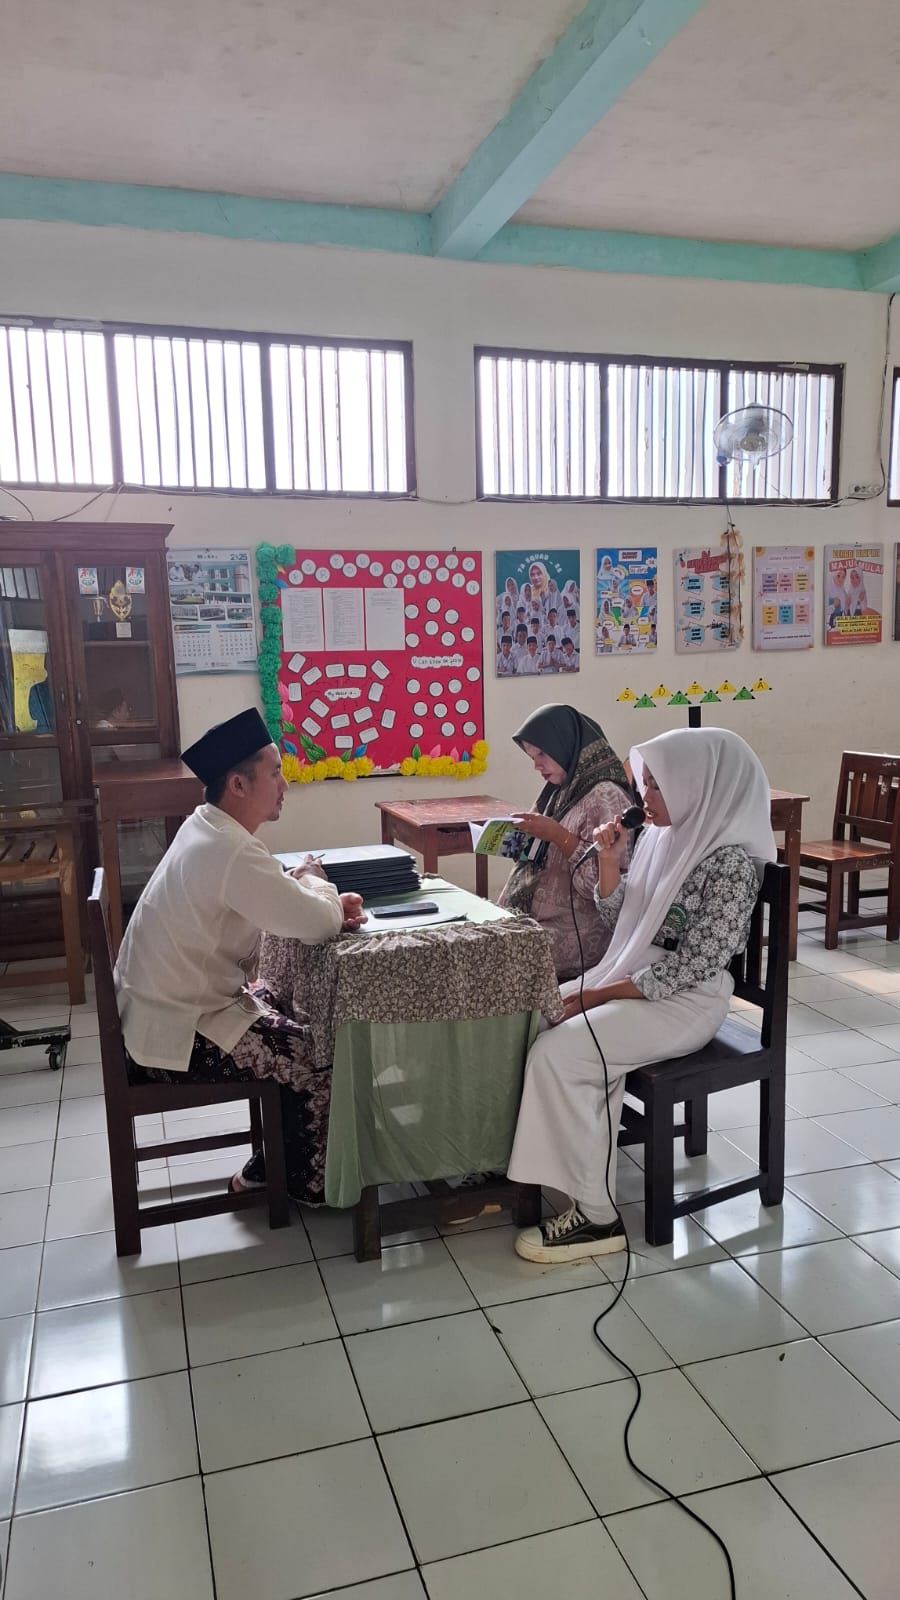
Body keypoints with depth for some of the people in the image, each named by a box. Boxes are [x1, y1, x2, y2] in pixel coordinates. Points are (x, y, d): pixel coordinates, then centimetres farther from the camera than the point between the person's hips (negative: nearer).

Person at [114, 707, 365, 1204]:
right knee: (320, 1057, -3)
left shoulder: (208, 830, 4)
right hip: (178, 1033, -10)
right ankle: (307, 1184, 19)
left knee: (298, 1024, 19)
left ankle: (271, 1166, 30)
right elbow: (317, 926, -27)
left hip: (169, 1007, 10)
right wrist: (314, 882, -4)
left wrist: (329, 903, -7)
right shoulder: (230, 852, -29)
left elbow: (276, 900, 13)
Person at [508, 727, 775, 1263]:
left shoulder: (731, 862, -19)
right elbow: (619, 922, 12)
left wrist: (593, 997, -18)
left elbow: (687, 969, -21)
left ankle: (597, 1217, -10)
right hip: (635, 977, 9)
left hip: (684, 1002, -8)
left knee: (558, 1053, -22)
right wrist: (610, 862, -5)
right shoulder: (665, 837, 5)